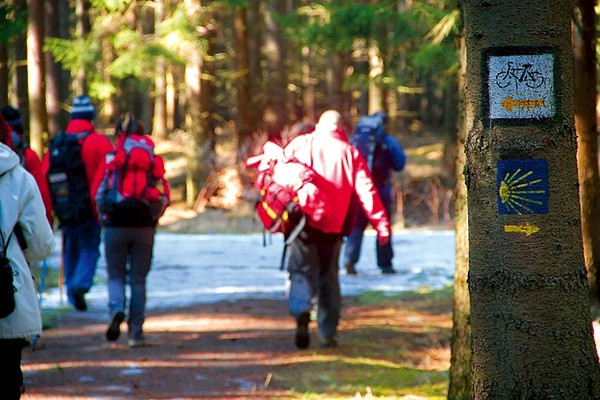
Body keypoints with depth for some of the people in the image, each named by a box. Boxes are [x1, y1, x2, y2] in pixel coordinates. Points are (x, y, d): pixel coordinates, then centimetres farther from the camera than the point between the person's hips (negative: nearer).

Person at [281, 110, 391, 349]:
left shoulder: (301, 144, 8)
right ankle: (329, 333, 12)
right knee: (329, 277, 14)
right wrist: (380, 222, 1)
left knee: (301, 271, 1)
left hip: (303, 220, -1)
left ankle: (301, 311, -28)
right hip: (333, 226, 1)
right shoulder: (350, 153, 8)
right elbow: (366, 191, 2)